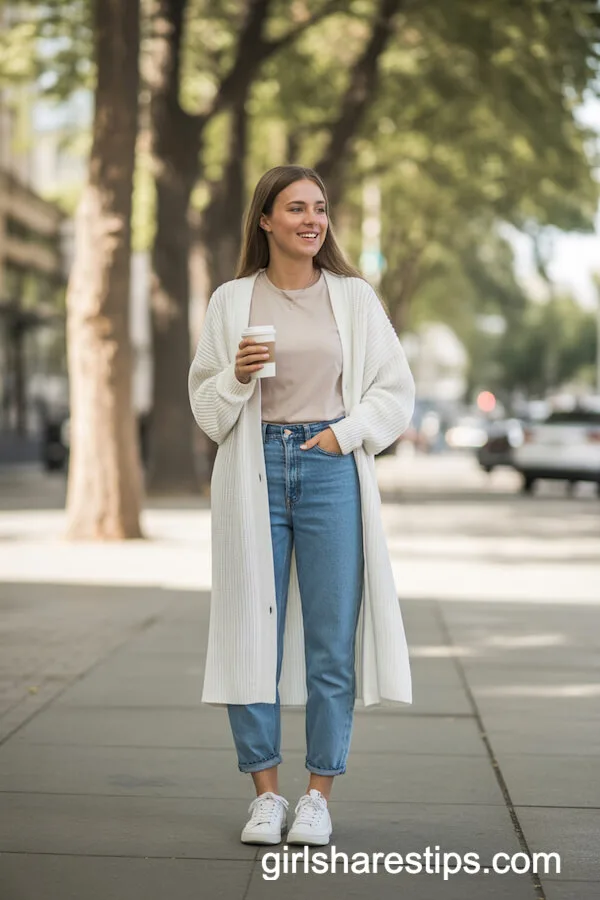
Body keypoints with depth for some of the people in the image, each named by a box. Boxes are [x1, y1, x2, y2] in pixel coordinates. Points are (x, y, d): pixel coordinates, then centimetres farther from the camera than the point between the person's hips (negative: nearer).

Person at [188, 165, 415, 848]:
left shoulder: (354, 298, 7)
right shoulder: (232, 301, 7)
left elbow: (396, 389, 9)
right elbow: (207, 406, 10)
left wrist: (345, 432, -5)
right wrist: (237, 377, -10)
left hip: (331, 470, 0)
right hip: (254, 470, 0)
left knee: (331, 638, 0)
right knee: (253, 632, 1)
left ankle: (318, 797, 11)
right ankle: (266, 795, 13)